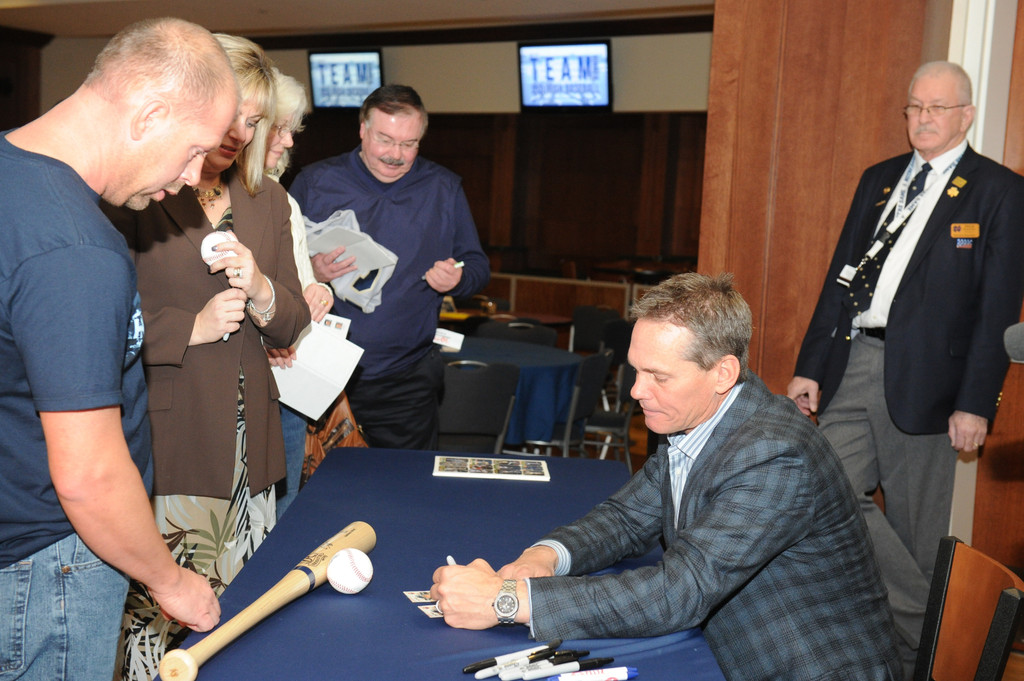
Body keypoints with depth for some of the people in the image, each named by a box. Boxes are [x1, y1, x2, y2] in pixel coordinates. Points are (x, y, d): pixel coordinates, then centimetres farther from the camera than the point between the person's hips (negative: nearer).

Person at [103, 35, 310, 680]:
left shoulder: (268, 201, 15)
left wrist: (260, 290, -5)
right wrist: (191, 328, -13)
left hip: (250, 442, 5)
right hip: (163, 439, -5)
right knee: (159, 611, -4)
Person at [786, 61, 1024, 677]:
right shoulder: (879, 180, 15)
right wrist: (811, 366, 9)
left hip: (921, 375, -5)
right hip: (852, 364, 5)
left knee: (915, 526, 5)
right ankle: (919, 619, 19)